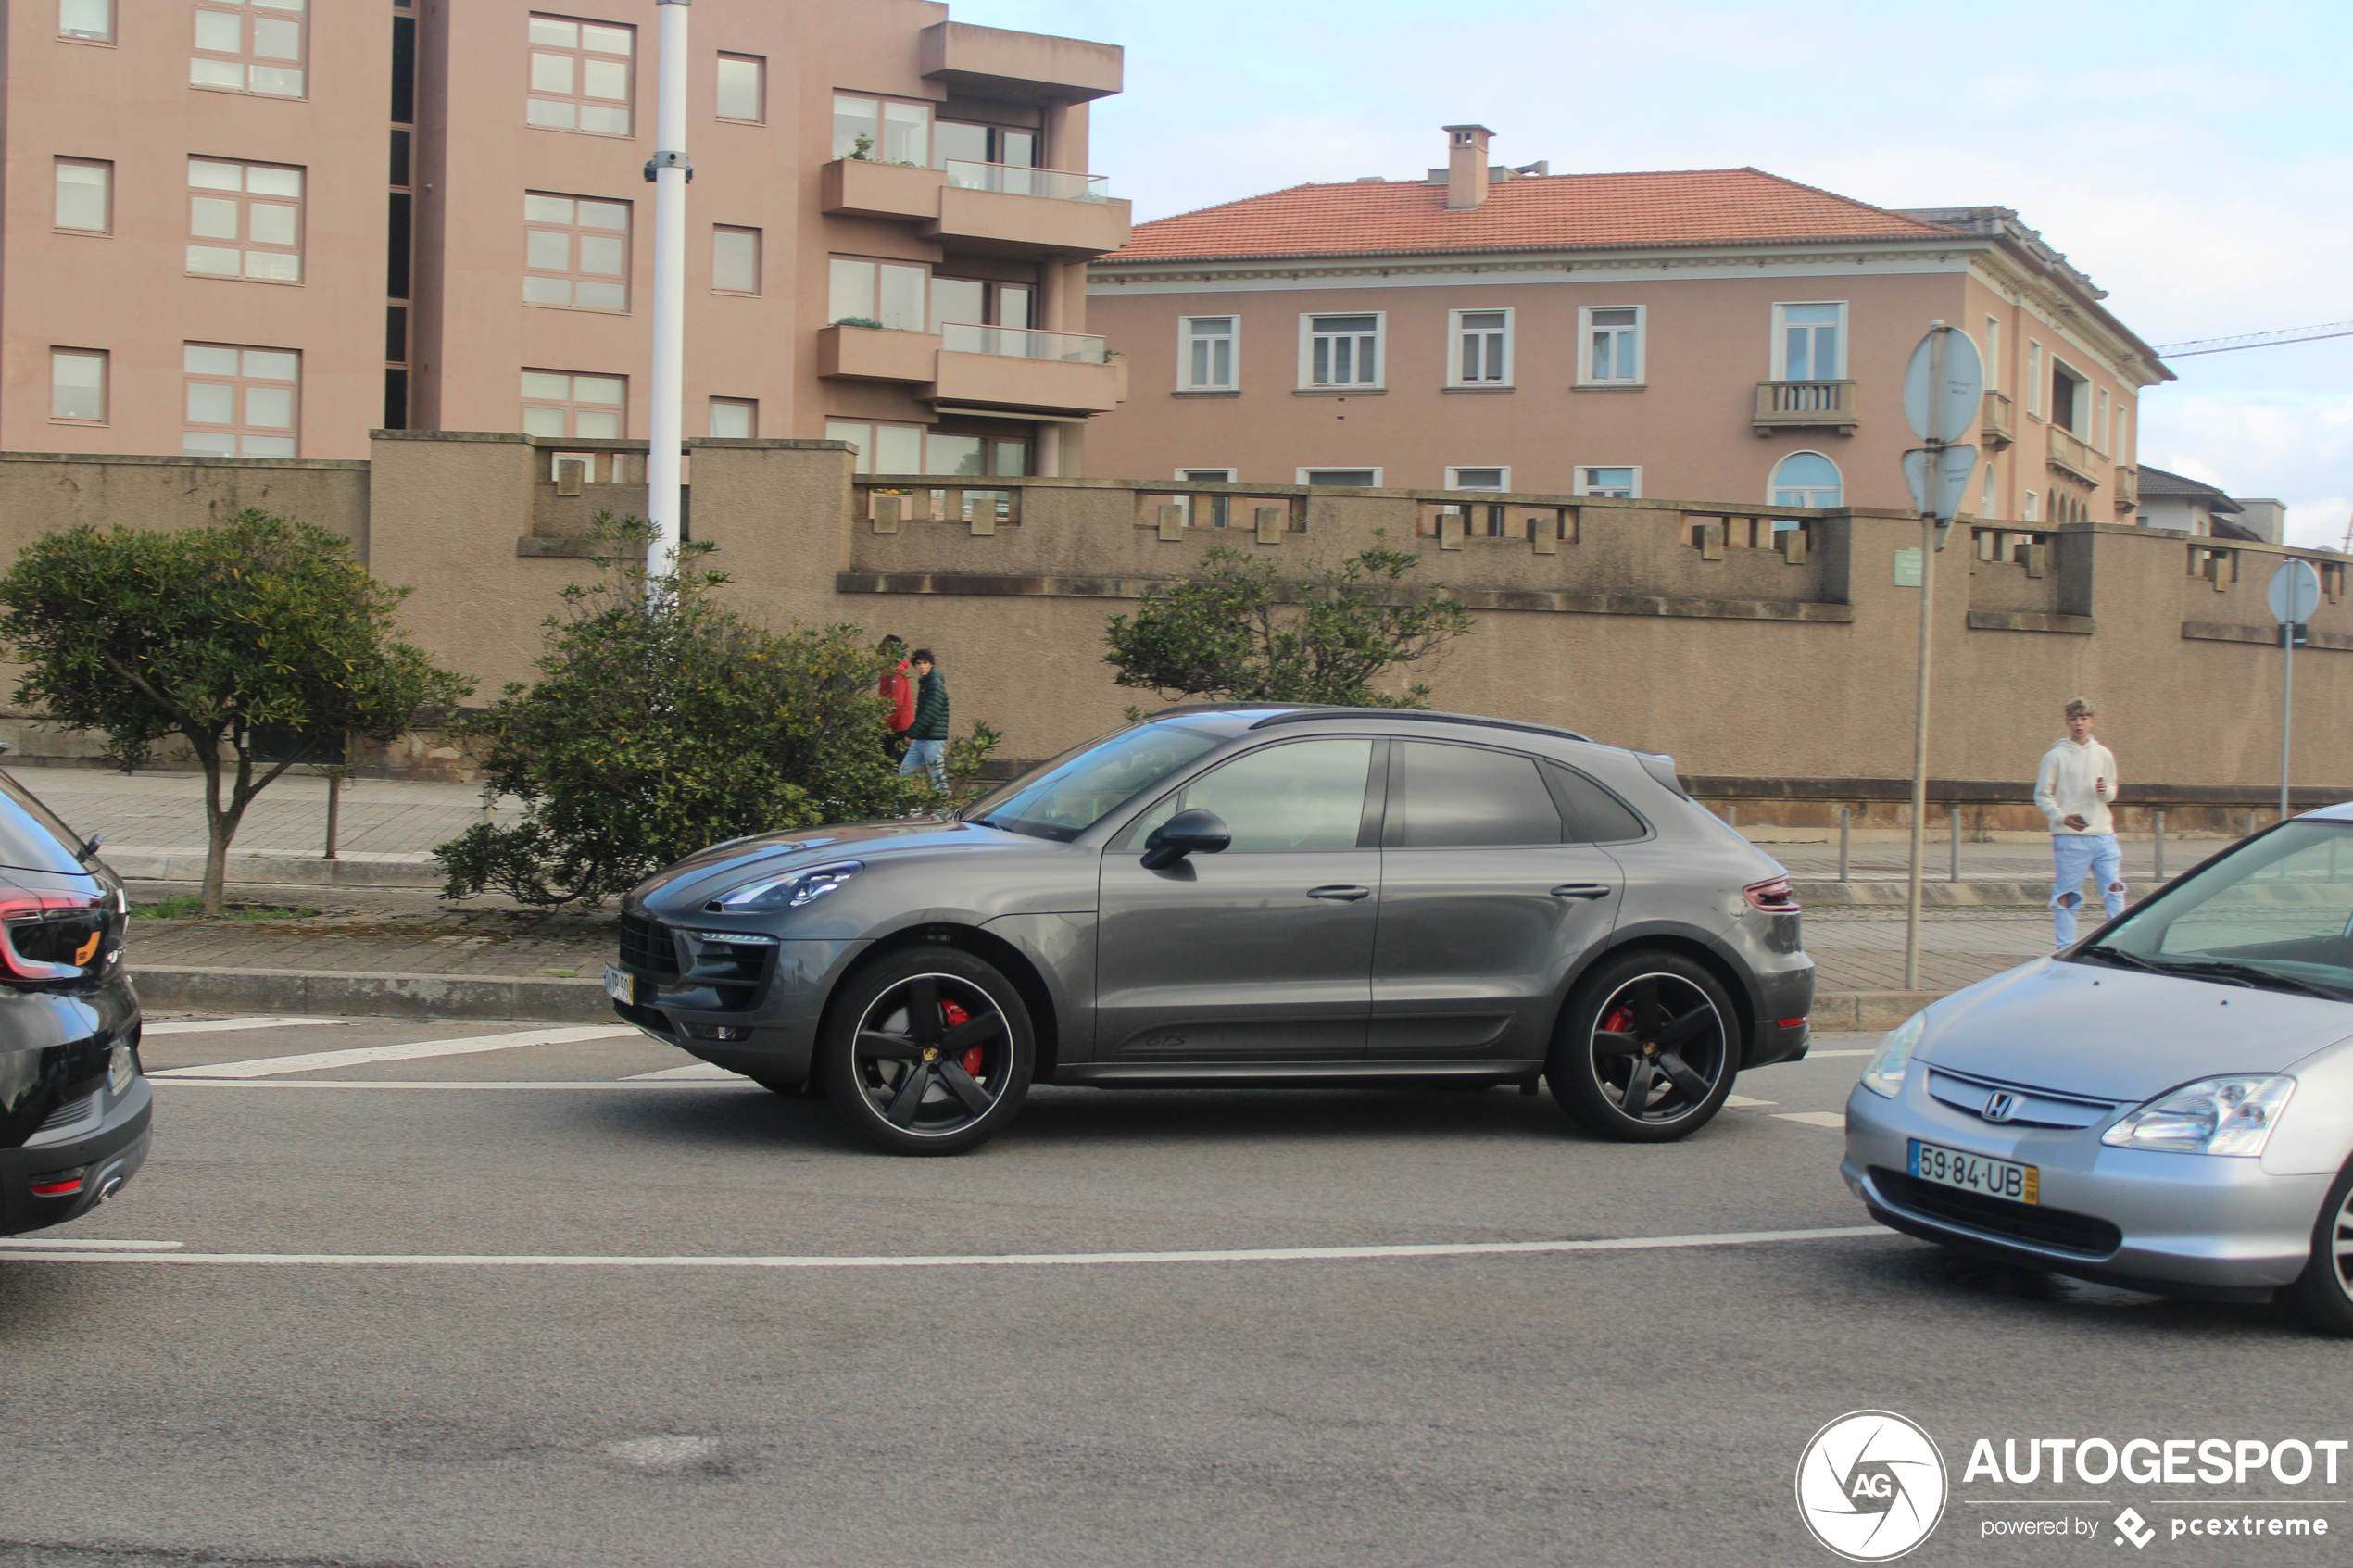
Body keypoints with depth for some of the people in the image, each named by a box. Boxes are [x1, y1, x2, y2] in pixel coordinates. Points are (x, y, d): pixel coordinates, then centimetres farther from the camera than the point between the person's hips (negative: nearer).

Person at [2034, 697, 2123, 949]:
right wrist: (2062, 817, -15)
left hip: (2103, 835, 4)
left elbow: (2113, 790, 22)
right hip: (2069, 837, -4)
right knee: (2066, 895, -1)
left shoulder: (2104, 755, 13)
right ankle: (2066, 948, 6)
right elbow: (2042, 795, 1)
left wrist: (2106, 791, -3)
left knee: (2114, 889, -1)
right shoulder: (2056, 756, 0)